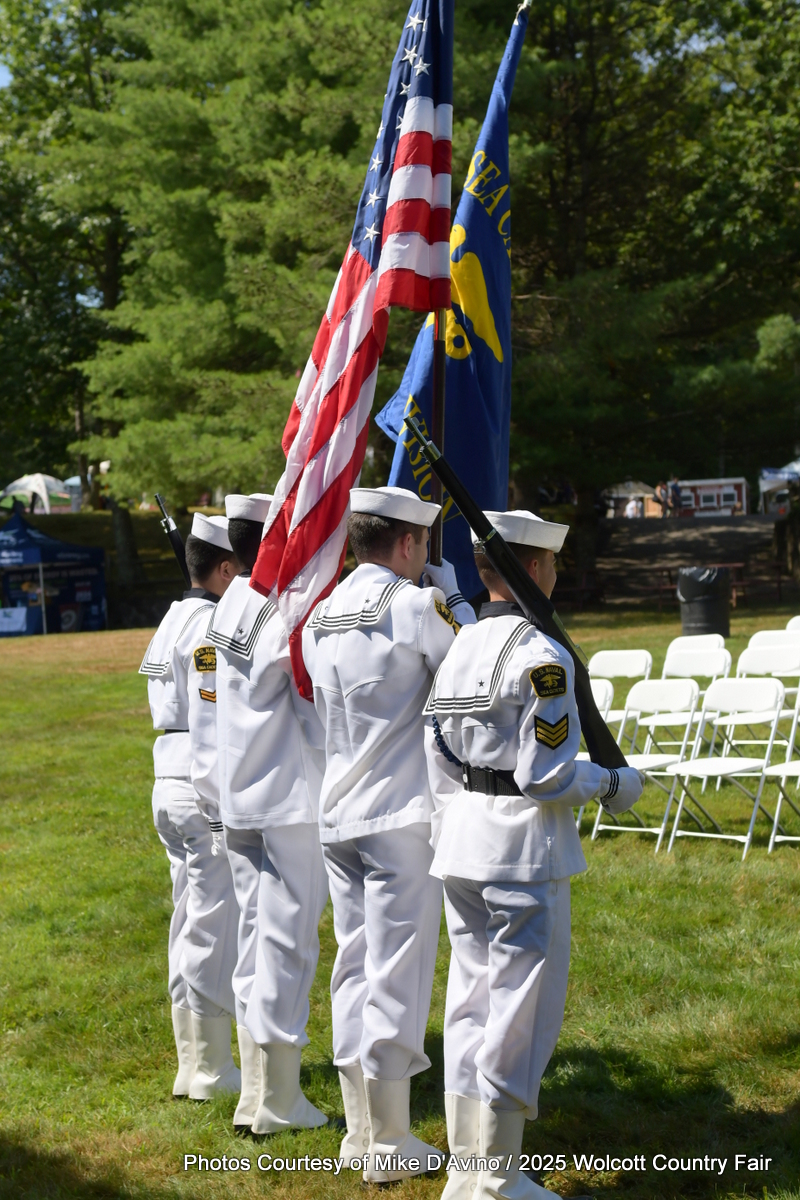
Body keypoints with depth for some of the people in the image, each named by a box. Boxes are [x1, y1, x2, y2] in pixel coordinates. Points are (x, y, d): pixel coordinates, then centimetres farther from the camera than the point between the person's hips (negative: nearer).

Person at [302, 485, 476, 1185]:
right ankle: (389, 1146, 5)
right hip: (402, 813, -7)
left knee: (354, 965, 13)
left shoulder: (319, 614, 8)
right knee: (397, 971, -1)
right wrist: (447, 586, 8)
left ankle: (361, 1131, 21)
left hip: (337, 813, 7)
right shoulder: (418, 604, -13)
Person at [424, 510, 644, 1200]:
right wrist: (614, 786, -1)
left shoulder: (458, 650, 8)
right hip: (523, 850, -8)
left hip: (462, 840, 8)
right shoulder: (541, 656, -16)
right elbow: (546, 773, -18)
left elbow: (438, 765, 11)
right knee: (521, 1012, 1)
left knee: (472, 1000, 14)